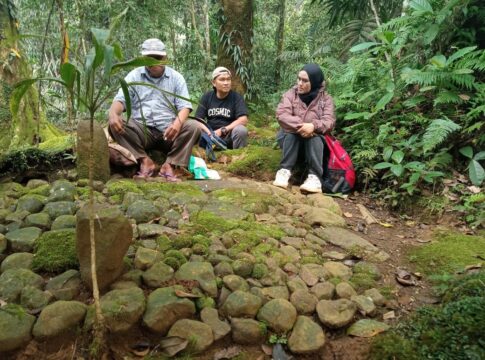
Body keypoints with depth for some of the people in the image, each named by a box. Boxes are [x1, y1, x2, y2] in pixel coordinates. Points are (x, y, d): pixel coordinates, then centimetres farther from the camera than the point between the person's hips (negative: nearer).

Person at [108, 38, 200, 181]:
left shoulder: (176, 78, 9)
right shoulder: (134, 76, 11)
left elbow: (184, 105, -2)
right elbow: (121, 99, 1)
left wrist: (177, 123, -26)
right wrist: (113, 114, -25)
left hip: (169, 132, 0)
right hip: (142, 132, 1)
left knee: (193, 127, -28)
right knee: (114, 125, -25)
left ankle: (170, 165, -25)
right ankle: (145, 161, -22)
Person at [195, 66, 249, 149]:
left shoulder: (236, 97, -4)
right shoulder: (207, 97, 4)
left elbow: (243, 120, -16)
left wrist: (222, 130, -22)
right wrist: (209, 133, -21)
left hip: (229, 136, -1)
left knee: (241, 130, -32)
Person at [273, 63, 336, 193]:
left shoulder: (326, 98, -2)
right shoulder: (291, 94, -2)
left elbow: (329, 121, -16)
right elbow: (281, 114, -17)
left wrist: (313, 126, -38)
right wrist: (300, 126, -33)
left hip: (315, 139, 0)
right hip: (292, 138, 1)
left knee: (314, 136, -33)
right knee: (292, 133, -32)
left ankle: (314, 177, -44)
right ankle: (285, 171, -39)